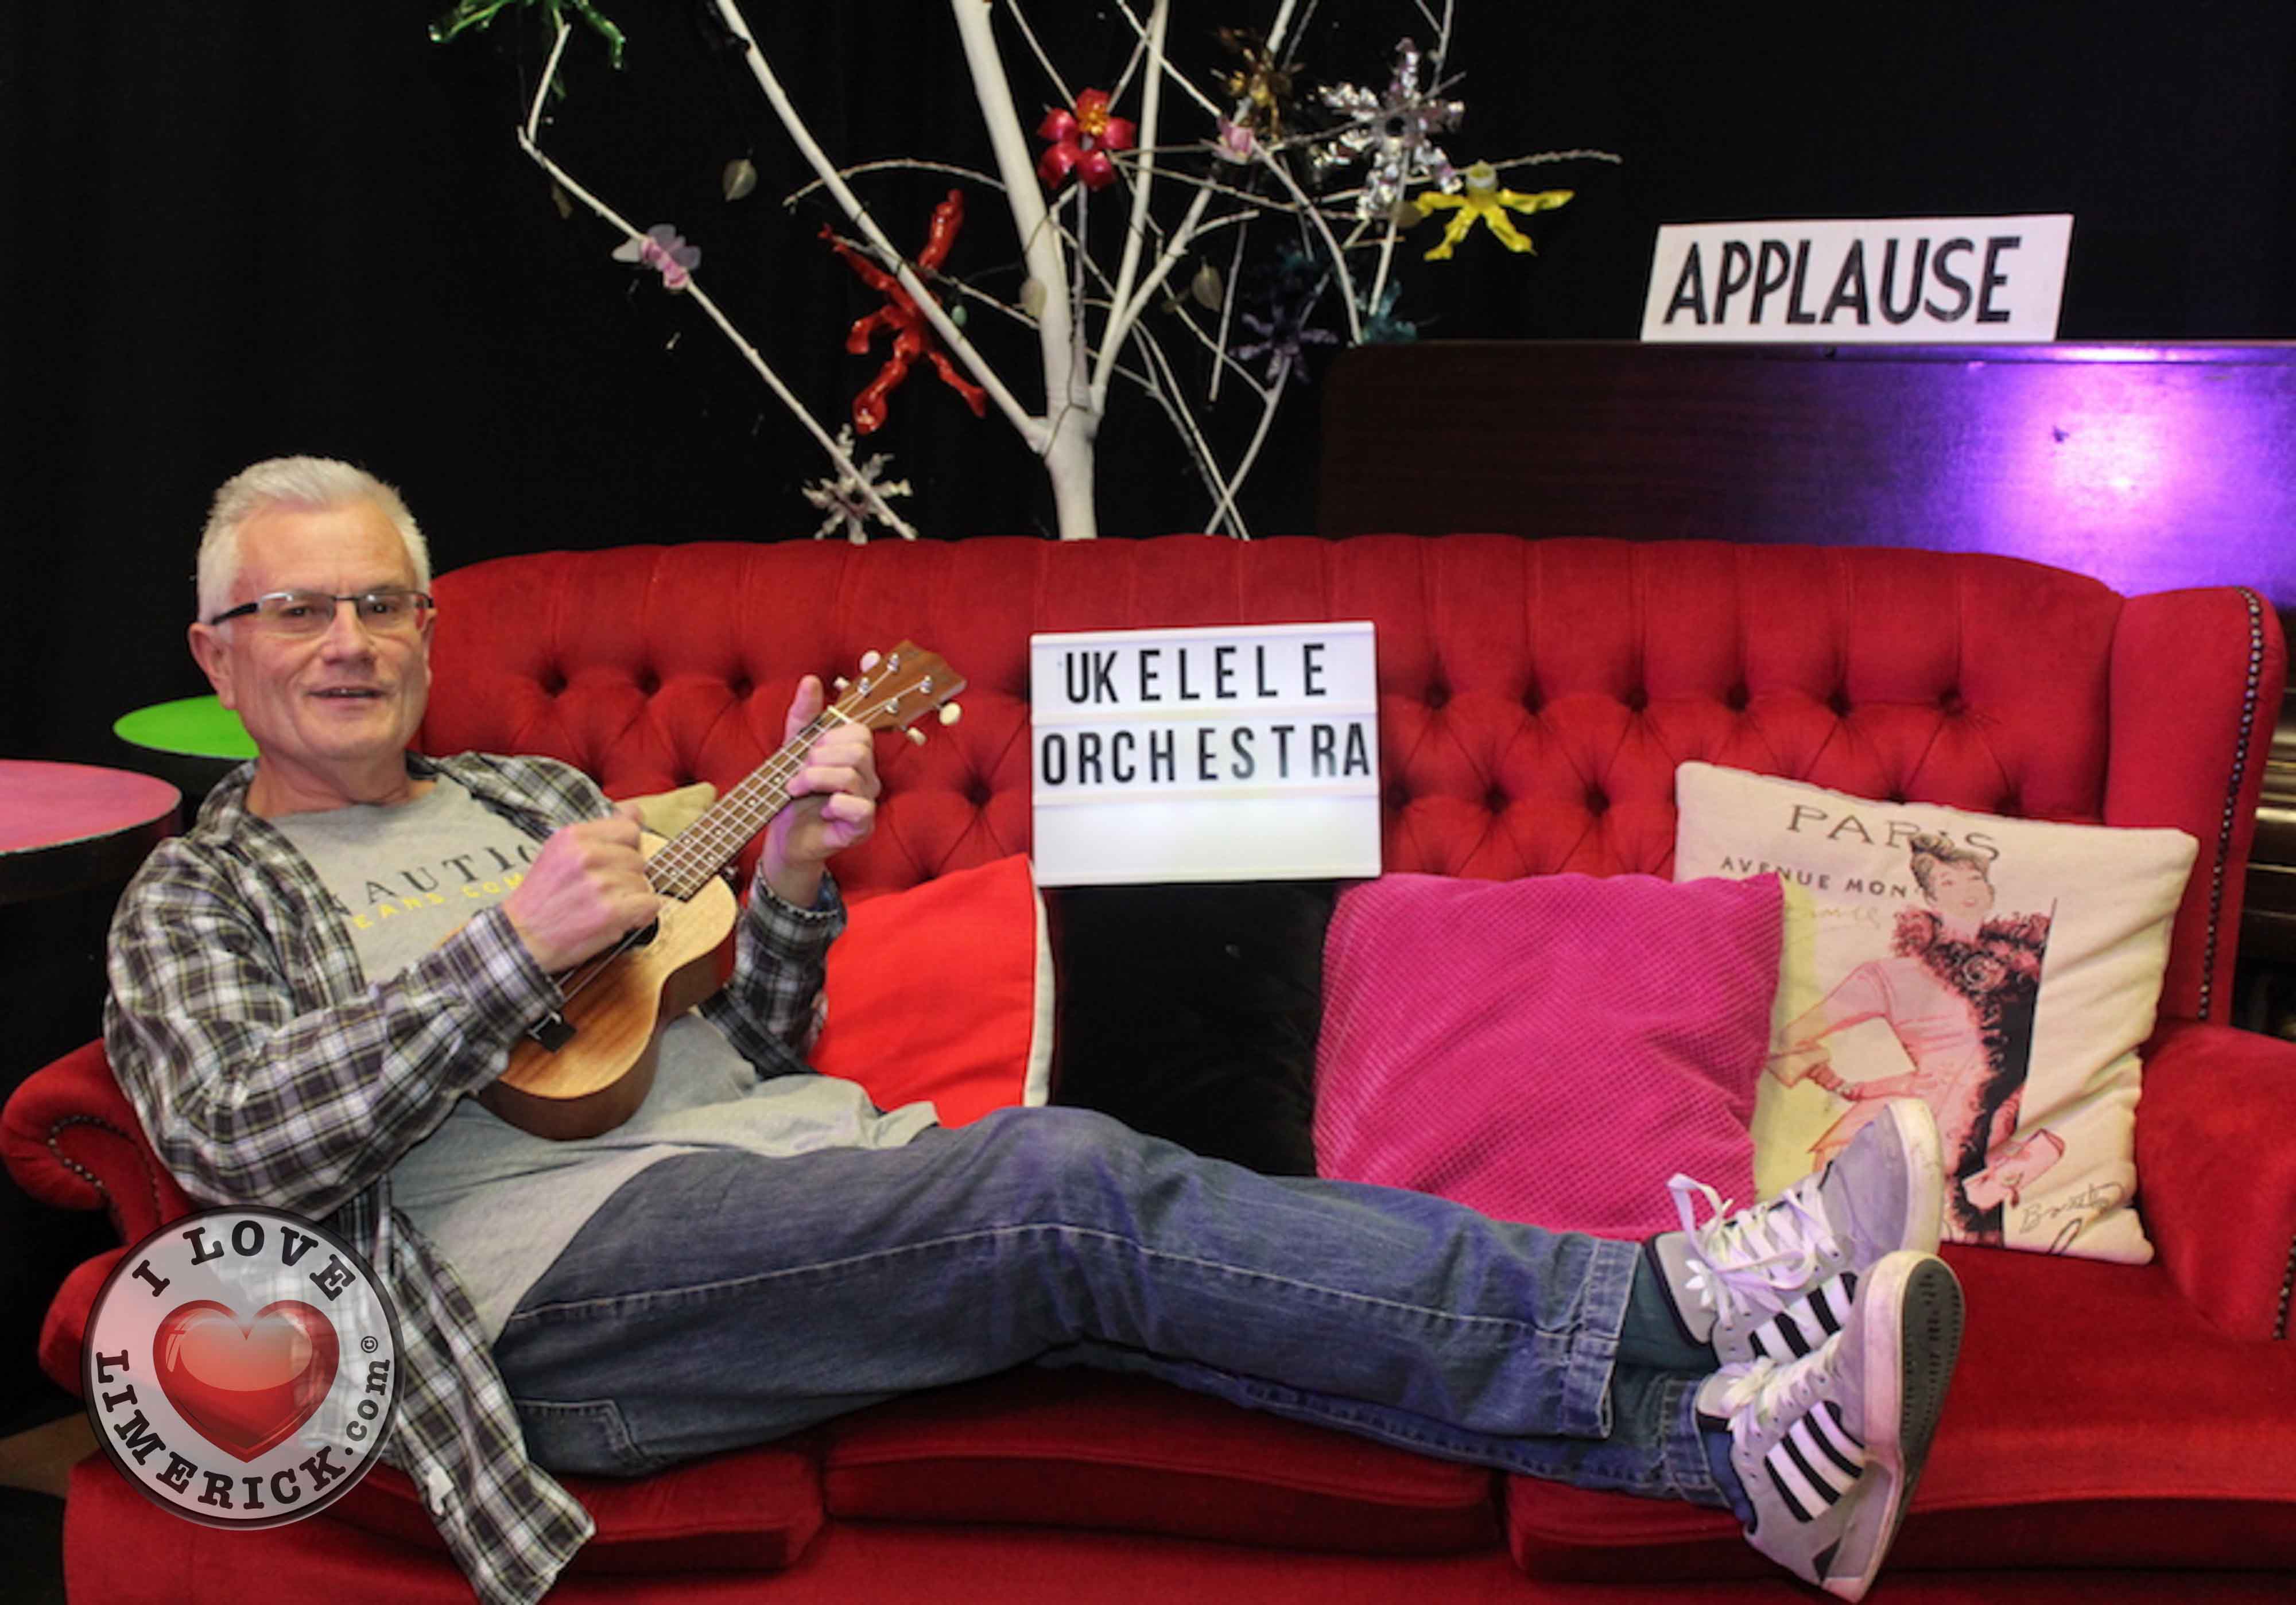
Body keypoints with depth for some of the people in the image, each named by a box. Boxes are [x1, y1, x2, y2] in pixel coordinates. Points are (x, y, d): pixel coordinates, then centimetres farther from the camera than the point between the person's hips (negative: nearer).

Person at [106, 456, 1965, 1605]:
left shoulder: (530, 796, 27)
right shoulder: (201, 896, 12)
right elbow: (242, 1138, -9)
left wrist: (790, 883, 1)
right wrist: (516, 949, -14)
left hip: (798, 1185, 6)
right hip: (568, 1284, -6)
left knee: (1121, 1276, -22)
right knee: (1066, 1183, -30)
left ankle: (1735, 1436, -36)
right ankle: (1677, 1296, -36)